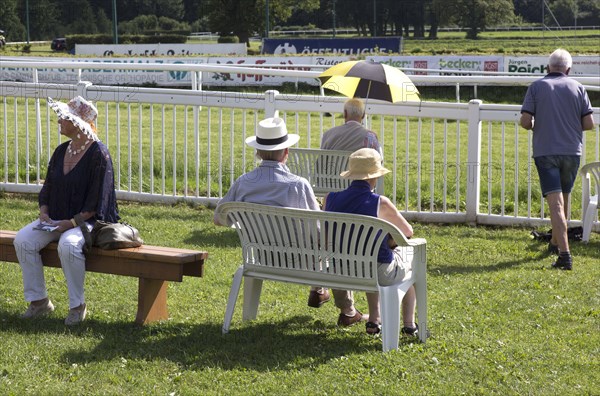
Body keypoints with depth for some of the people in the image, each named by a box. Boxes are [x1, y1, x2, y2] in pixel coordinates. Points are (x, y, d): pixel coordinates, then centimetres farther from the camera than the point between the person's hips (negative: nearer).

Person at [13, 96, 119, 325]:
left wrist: (72, 222, -21)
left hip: (86, 220, -7)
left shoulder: (98, 154, -11)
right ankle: (39, 301, -7)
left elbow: (96, 201, -14)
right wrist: (44, 212, -2)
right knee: (23, 240, -17)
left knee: (68, 245, -37)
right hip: (55, 219, 7)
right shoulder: (61, 151, 11)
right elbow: (48, 187, 17)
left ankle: (78, 306, -19)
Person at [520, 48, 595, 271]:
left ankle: (565, 254, -20)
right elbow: (589, 124, 0)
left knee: (555, 203, -9)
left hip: (545, 151, -2)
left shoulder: (537, 87, -1)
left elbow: (525, 121, -8)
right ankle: (556, 242, 37)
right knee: (563, 199, 21)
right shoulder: (577, 88, 3)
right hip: (572, 151, 2)